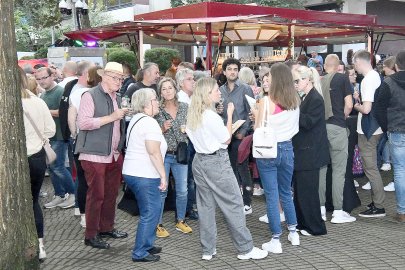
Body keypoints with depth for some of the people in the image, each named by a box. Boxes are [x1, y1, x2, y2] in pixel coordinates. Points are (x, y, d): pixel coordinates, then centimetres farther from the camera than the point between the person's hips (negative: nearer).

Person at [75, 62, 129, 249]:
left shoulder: (117, 98, 15)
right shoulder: (90, 96, -9)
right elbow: (83, 123, -20)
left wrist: (124, 116, 8)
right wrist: (111, 117, -21)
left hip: (115, 155, 7)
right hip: (95, 156, -7)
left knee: (111, 194, 13)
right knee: (96, 195, -1)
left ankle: (106, 228, 29)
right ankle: (91, 236, 11)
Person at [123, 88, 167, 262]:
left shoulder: (136, 120, 16)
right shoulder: (149, 122, -16)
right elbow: (154, 152, -21)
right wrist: (163, 176, -17)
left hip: (132, 172, 10)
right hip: (144, 175, -10)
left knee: (150, 211, 19)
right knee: (150, 213, -2)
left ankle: (146, 245, 27)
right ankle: (140, 253, 4)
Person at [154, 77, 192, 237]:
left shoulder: (185, 107, 4)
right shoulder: (157, 110, -5)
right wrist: (163, 129, -18)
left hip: (181, 154, 3)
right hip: (163, 154, -3)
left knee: (182, 190, 7)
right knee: (161, 190, 1)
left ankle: (181, 221, 26)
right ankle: (158, 224, 14)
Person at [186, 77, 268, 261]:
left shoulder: (192, 115, 6)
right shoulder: (211, 116, -18)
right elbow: (227, 139, -8)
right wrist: (229, 115, -3)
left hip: (199, 161, 8)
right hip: (216, 162, -8)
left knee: (205, 206, 11)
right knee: (233, 204, 1)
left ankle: (208, 250, 17)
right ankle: (245, 249, 9)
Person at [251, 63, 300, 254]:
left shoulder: (267, 101, -15)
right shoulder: (295, 101, 0)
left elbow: (258, 130, -10)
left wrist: (256, 114, 6)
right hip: (287, 148, 5)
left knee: (272, 196, 3)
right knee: (286, 193, 21)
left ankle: (275, 241, 9)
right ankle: (293, 232, 29)